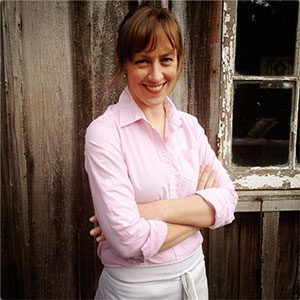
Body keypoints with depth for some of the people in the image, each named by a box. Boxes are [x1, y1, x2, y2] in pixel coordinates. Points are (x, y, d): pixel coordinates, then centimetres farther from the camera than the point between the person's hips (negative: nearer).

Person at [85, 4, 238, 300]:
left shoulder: (190, 126, -2)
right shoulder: (104, 132, -19)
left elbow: (227, 201, -10)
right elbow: (129, 239, -25)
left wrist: (155, 210, -22)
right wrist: (201, 209, -13)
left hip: (195, 274, 5)